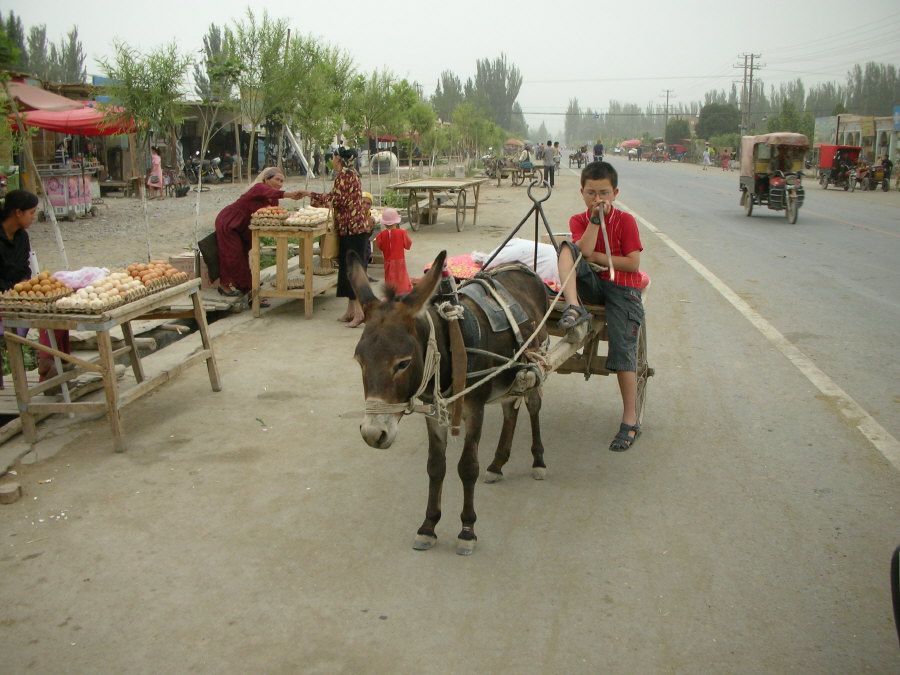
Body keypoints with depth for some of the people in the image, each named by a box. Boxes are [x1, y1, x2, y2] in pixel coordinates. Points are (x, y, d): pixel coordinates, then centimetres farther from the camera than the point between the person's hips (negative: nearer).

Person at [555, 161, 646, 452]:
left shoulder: (625, 220, -3)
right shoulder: (578, 220, 4)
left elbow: (633, 264, -12)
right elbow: (583, 250, -16)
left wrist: (597, 257, -13)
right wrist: (596, 219, -19)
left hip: (622, 287, -2)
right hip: (590, 284, 3)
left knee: (623, 349, -14)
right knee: (567, 246, -23)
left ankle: (630, 421, -4)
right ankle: (574, 307, -41)